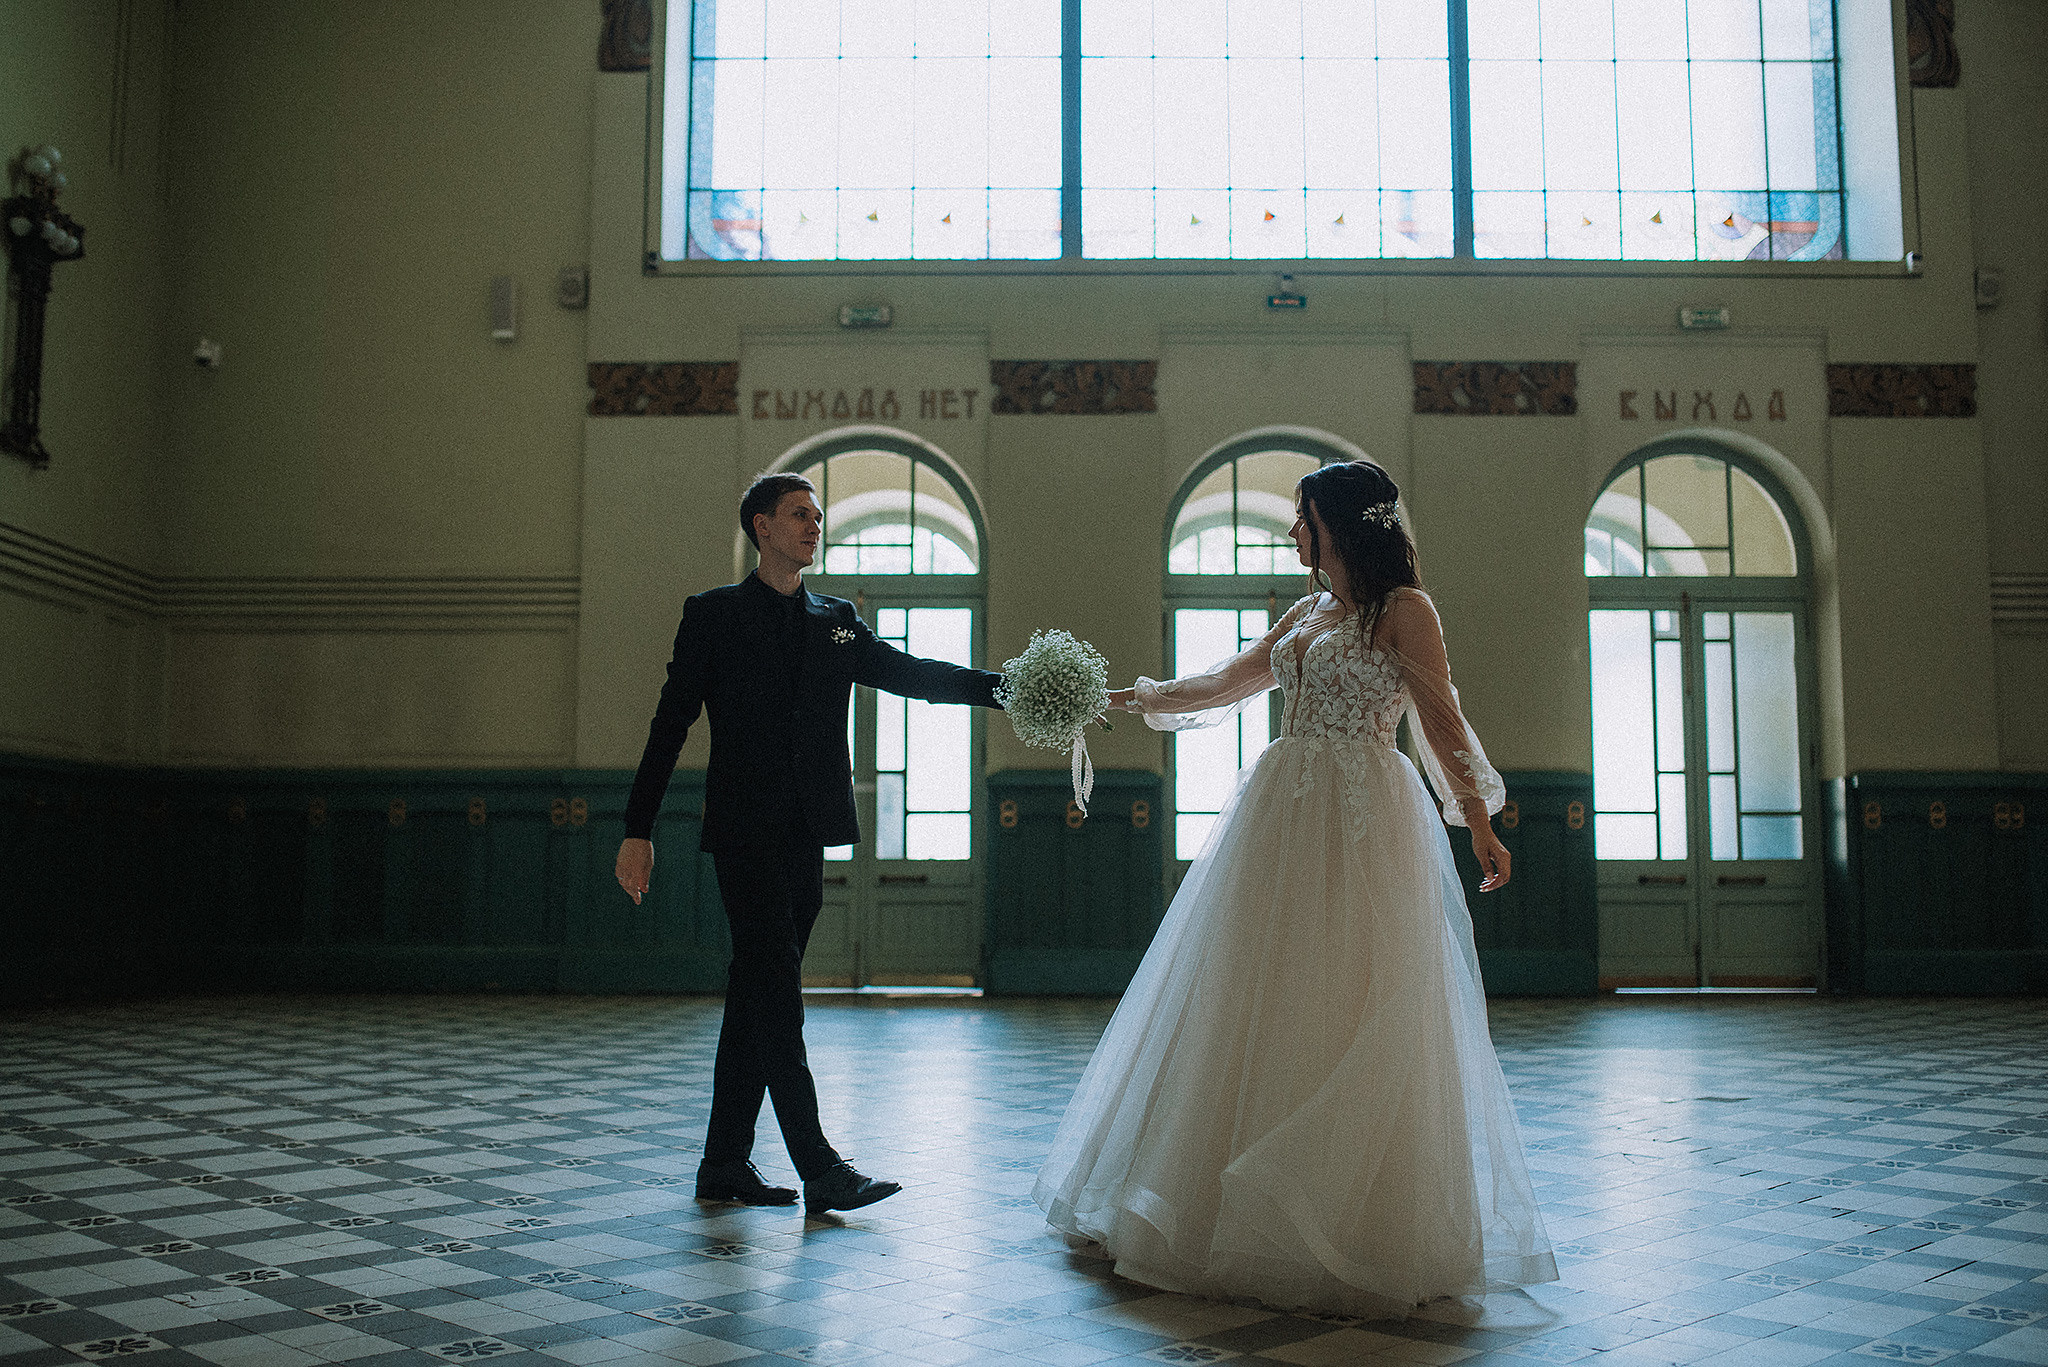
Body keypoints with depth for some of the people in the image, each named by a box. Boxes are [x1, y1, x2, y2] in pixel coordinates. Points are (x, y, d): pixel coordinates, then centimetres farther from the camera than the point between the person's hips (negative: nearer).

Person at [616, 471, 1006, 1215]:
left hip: (807, 837, 5)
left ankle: (726, 1161, 17)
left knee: (760, 995, 9)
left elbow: (918, 675, 11)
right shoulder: (715, 614, 4)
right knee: (775, 991, -9)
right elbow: (670, 724, 2)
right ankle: (821, 1169, -9)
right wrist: (638, 830, -3)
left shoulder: (837, 622, 15)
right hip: (745, 833, -5)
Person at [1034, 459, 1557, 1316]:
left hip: (1361, 826, -7)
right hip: (1282, 820, 7)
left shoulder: (1402, 608, -3)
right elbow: (1221, 688, 24)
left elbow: (1439, 722, -8)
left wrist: (1478, 823, -15)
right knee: (1259, 1007, 7)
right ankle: (1253, 1214, 19)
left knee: (1347, 1015, -5)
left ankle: (1359, 1230, 6)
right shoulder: (1305, 614, 18)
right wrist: (1126, 699, 21)